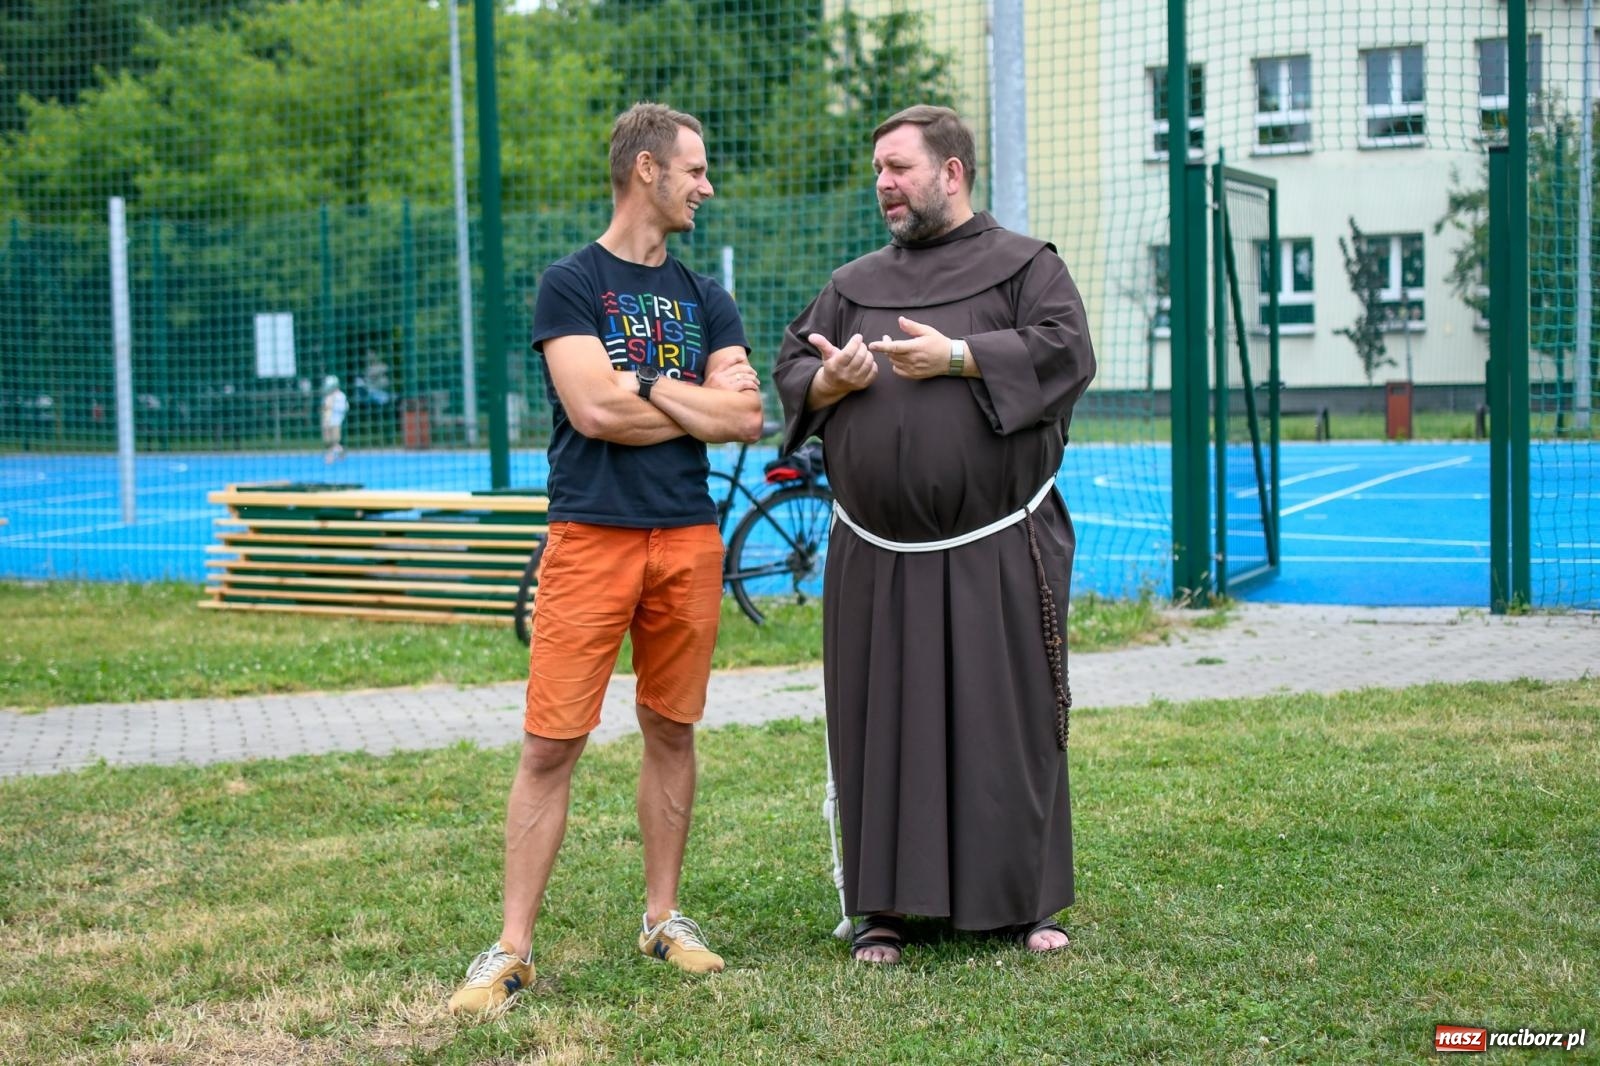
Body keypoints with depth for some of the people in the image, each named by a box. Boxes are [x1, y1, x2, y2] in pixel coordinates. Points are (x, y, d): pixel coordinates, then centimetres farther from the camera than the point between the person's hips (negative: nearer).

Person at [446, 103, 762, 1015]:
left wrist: (648, 388, -6)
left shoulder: (706, 298, 14)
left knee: (672, 733, 11)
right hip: (591, 538, -5)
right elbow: (593, 410, -14)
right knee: (553, 744, -5)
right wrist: (699, 405, -2)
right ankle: (512, 950, -1)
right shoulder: (572, 284, -1)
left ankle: (664, 918, 23)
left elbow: (748, 419, 3)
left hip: (690, 539, 5)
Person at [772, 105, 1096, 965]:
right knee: (881, 722, 3)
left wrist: (956, 357, -16)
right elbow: (792, 368, 15)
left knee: (1011, 722, 2)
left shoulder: (1024, 265, 4)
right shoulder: (854, 284, 15)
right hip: (878, 559, 3)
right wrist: (833, 379, -8)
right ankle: (884, 904, 13)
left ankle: (1025, 900, 16)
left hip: (996, 555, -3)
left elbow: (1066, 350, -10)